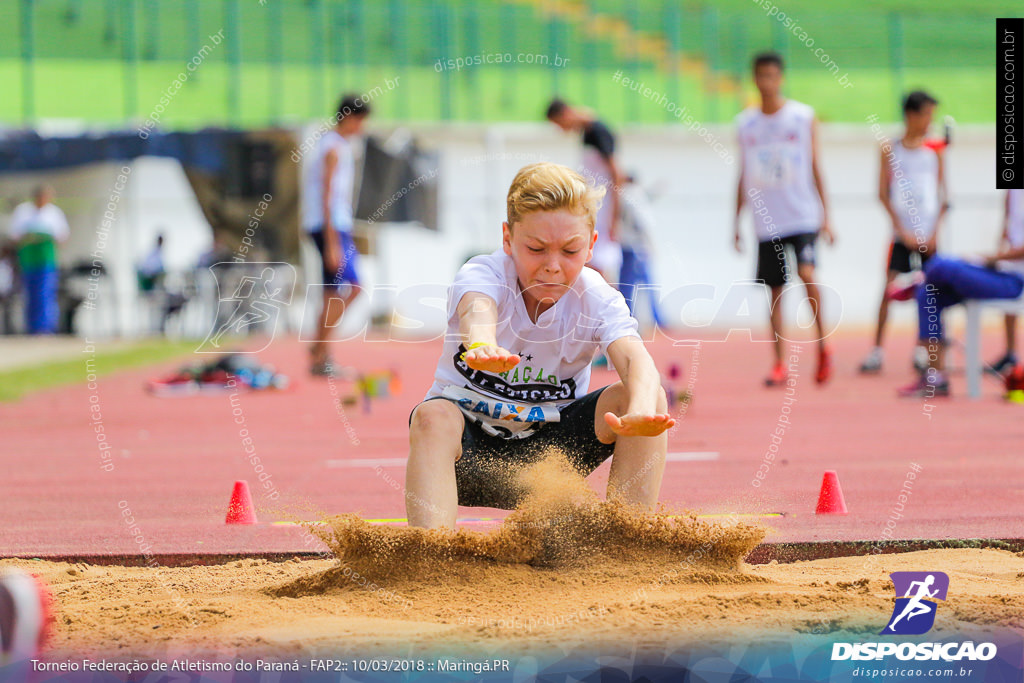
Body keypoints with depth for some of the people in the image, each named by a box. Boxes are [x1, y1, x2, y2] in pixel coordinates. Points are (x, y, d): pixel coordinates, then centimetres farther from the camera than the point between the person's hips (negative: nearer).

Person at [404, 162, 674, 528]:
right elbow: (477, 309, -44)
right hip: (470, 447, -2)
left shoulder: (596, 299, -11)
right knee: (432, 416, -37)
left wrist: (641, 413, -56)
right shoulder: (483, 275, -18)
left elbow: (635, 359, -31)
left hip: (548, 446, 2)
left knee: (641, 398, -20)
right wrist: (482, 344, -71)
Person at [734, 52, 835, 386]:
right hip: (766, 219, 3)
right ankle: (779, 364, 9)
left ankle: (823, 346, -7)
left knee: (806, 273, -22)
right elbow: (744, 177, 14)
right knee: (776, 290, 3)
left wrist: (825, 216, -1)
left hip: (802, 216, -3)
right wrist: (736, 221, 11)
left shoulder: (804, 117, 1)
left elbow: (815, 168, 3)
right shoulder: (746, 123, 8)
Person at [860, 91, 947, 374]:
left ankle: (921, 349, 13)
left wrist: (934, 233, -3)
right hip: (902, 234, -2)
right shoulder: (890, 151, 2)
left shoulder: (935, 151, 6)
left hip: (929, 236, 2)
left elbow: (944, 196, 7)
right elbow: (884, 194, 0)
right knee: (889, 288, -10)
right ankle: (877, 350, -5)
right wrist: (903, 231, -8)